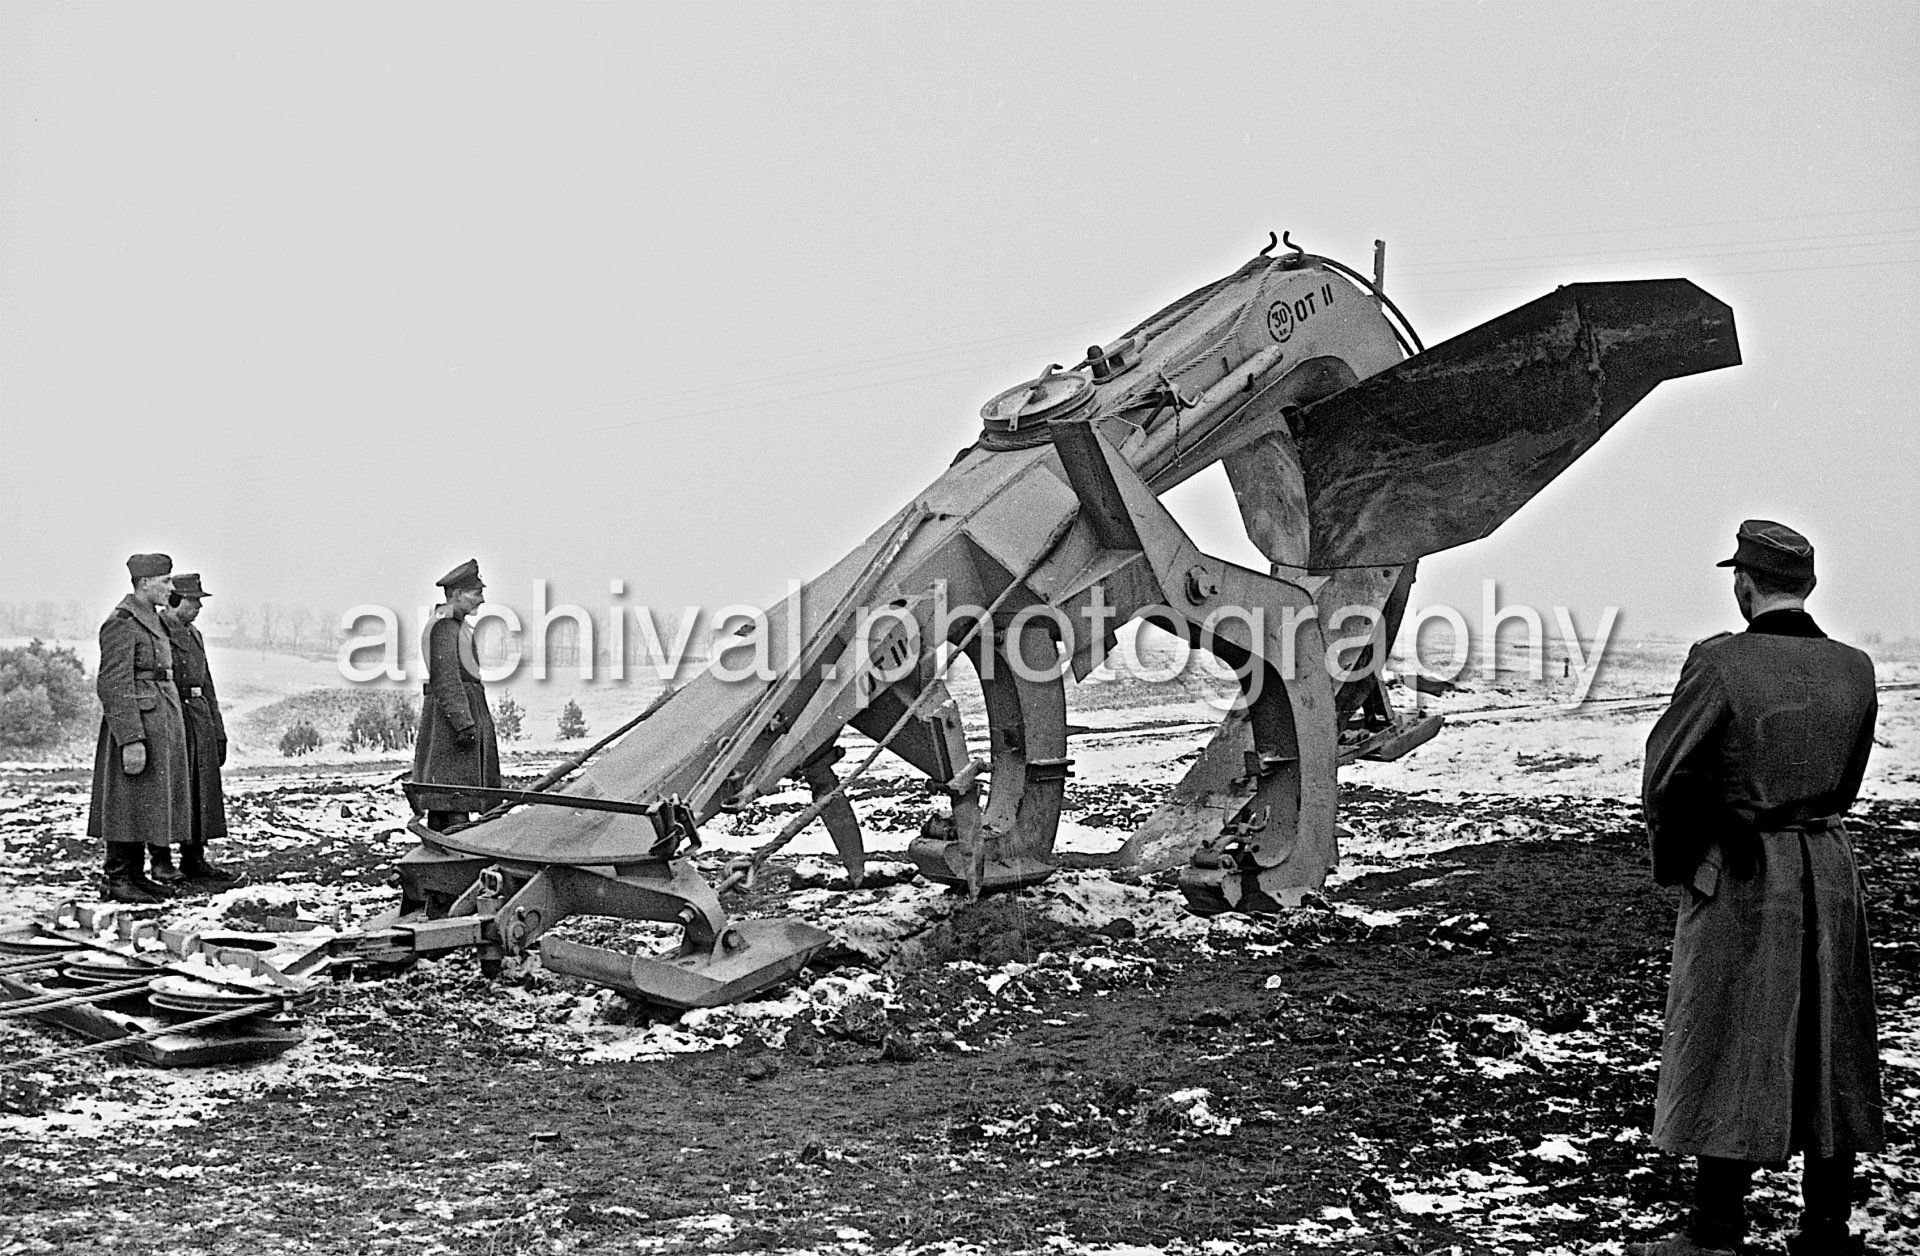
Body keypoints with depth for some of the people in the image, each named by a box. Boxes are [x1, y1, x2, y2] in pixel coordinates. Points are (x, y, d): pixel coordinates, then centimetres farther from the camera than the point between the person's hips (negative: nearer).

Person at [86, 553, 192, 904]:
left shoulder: (152, 621, 15)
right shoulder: (121, 623, -14)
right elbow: (114, 686, -19)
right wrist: (131, 740, -24)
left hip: (161, 720, 10)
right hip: (136, 721, -10)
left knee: (148, 804, 12)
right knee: (128, 804, -5)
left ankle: (135, 874, 18)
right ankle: (118, 881, -1)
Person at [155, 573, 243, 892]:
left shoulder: (194, 635, 18)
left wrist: (219, 733, 18)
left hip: (199, 720, 8)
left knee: (202, 793, 8)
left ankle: (194, 859, 16)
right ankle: (161, 863, 1)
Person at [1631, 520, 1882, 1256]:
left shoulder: (1721, 663, -14)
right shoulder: (1853, 670, 1)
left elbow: (1665, 774, -11)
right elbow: (1846, 780, 9)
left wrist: (1675, 861, 4)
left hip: (1740, 880, -5)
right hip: (1830, 870, 5)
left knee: (1731, 1055, 3)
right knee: (1830, 1054, 12)